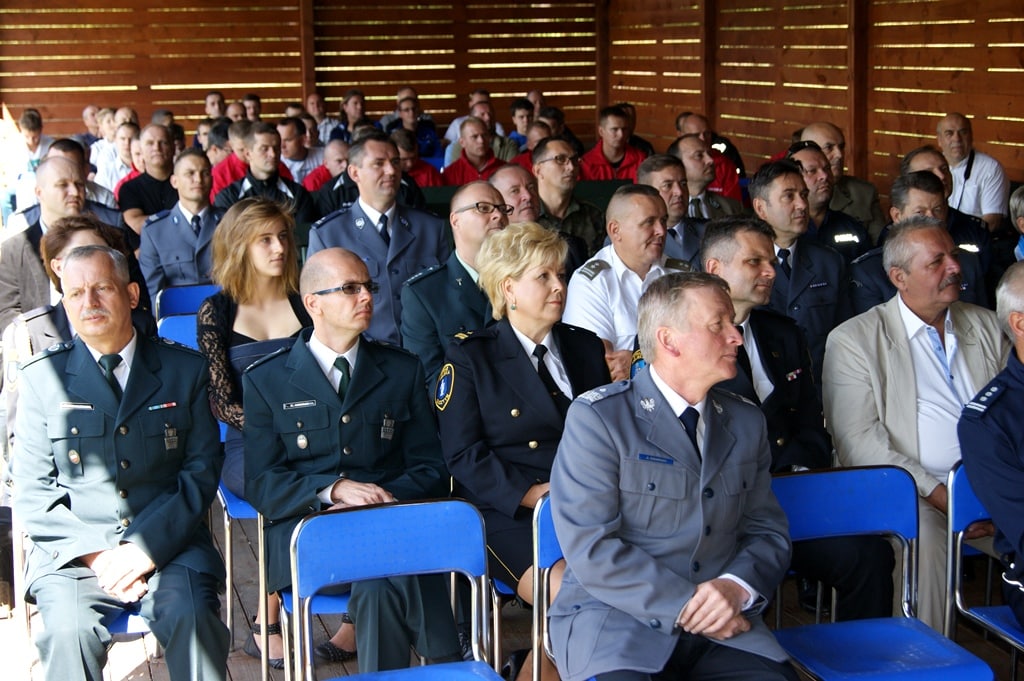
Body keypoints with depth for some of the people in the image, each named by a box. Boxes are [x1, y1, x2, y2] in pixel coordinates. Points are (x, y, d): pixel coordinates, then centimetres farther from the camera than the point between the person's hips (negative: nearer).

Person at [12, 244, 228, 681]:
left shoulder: (185, 370, 9)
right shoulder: (42, 378, 9)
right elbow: (32, 494, 5)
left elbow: (203, 469, 3)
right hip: (75, 552, 0)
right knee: (69, 628, -30)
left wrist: (147, 547, -11)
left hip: (168, 546, 0)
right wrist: (95, 553, -10)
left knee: (192, 617, -29)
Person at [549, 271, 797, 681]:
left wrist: (737, 586, -8)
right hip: (614, 619, -4)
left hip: (721, 627, 4)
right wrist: (683, 606, -16)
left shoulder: (746, 423, 14)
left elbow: (767, 531, 14)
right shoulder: (596, 417, -4)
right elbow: (590, 548, -11)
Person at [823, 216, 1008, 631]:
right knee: (924, 541, -34)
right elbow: (859, 441, -6)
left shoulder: (986, 326, 19)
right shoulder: (853, 340, 3)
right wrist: (935, 492, -15)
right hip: (911, 492, -4)